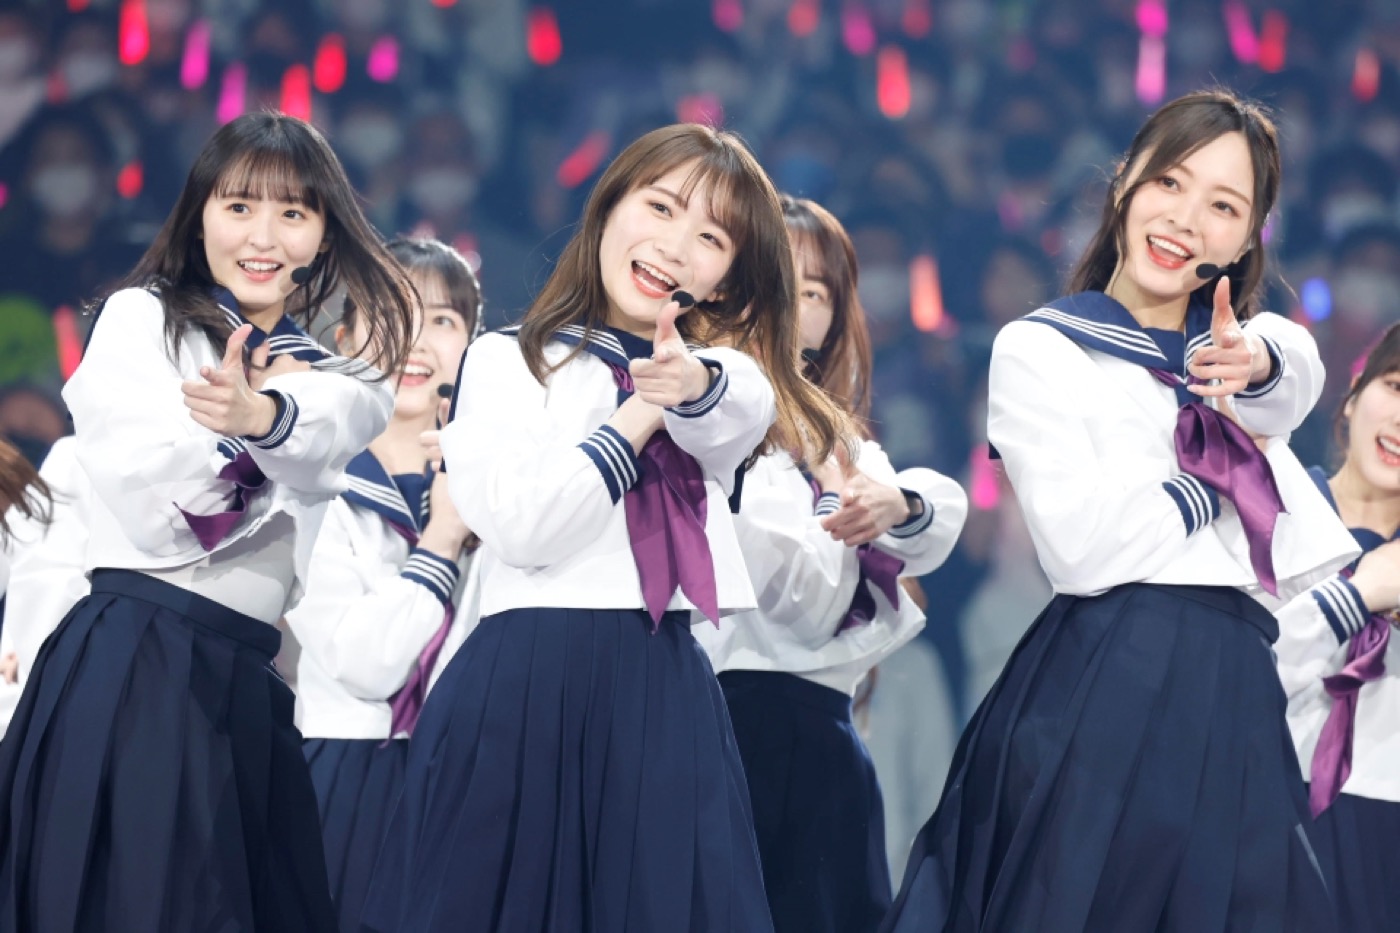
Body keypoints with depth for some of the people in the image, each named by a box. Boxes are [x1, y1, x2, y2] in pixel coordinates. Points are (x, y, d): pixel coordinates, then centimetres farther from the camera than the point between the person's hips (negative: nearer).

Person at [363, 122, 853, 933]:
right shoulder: (506, 362, 5)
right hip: (527, 689, -3)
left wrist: (693, 385, -33)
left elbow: (743, 407, -10)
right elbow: (520, 524, -11)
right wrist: (639, 417, -4)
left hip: (668, 703, 3)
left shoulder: (723, 371, 17)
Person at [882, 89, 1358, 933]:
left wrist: (1258, 362, -31)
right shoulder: (1038, 350, 2)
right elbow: (1084, 545, -12)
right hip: (1106, 697, -5)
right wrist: (1217, 477, -1)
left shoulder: (1238, 338, 19)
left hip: (1236, 702, 5)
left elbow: (1295, 376, -9)